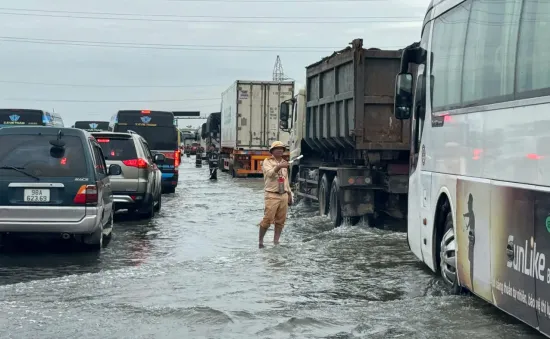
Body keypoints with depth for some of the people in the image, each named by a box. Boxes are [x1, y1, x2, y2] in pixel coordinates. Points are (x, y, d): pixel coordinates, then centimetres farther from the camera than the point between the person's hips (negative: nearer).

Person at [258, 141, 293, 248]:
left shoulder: (284, 163, 19)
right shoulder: (267, 161, 1)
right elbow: (270, 173, -19)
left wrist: (289, 194, 21)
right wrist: (279, 166, -36)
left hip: (283, 195, 6)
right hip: (272, 195, -6)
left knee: (280, 220, 2)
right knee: (268, 219, -10)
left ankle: (276, 241, 9)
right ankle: (260, 241, 0)